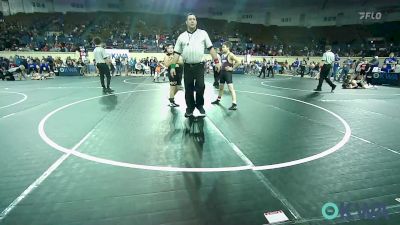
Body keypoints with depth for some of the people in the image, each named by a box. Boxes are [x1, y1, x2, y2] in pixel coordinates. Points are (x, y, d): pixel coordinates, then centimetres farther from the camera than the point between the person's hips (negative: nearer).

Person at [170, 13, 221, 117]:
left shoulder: (203, 33, 8)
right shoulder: (181, 36, 10)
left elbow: (210, 48, 6)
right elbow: (176, 53, 8)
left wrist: (216, 61, -1)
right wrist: (173, 66, 0)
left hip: (199, 66, -1)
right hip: (187, 66, 2)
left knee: (200, 87, -8)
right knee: (188, 89, 6)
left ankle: (200, 105, 16)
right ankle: (190, 108, 21)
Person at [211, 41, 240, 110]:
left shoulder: (230, 55, -13)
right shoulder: (222, 55, 12)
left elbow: (238, 62, -21)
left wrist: (232, 68, -17)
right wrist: (220, 66, 13)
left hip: (228, 72, -9)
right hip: (222, 72, 9)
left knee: (231, 88, -13)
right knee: (221, 87, 21)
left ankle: (234, 104, -15)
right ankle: (218, 100, 38)